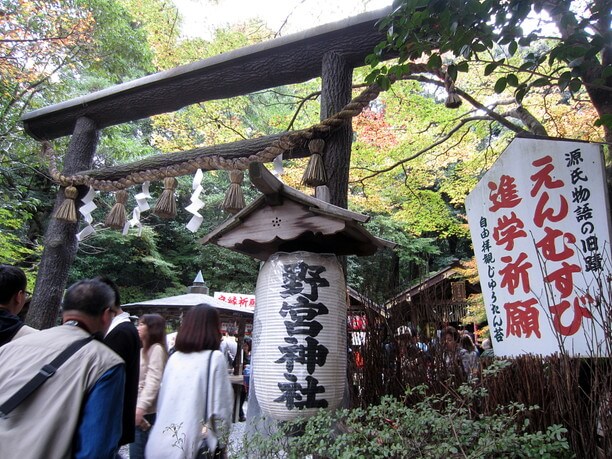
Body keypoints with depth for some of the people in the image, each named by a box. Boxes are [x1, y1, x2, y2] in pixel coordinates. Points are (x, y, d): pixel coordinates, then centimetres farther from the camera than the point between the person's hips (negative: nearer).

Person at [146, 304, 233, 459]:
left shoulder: (174, 357, 3)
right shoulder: (216, 358, -11)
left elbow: (162, 401, 9)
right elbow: (221, 406, -11)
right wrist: (221, 438, 2)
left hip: (165, 442, 5)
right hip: (195, 443, -4)